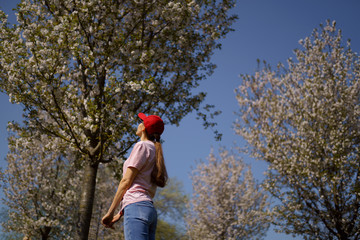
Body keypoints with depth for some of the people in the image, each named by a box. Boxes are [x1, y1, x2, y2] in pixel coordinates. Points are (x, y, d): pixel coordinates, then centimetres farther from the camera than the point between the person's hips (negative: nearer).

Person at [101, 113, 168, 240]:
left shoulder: (142, 146, 1)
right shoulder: (155, 151, 26)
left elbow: (126, 181, -4)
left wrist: (110, 212, -2)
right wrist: (120, 213, 21)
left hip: (137, 206, -9)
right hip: (150, 209, 9)